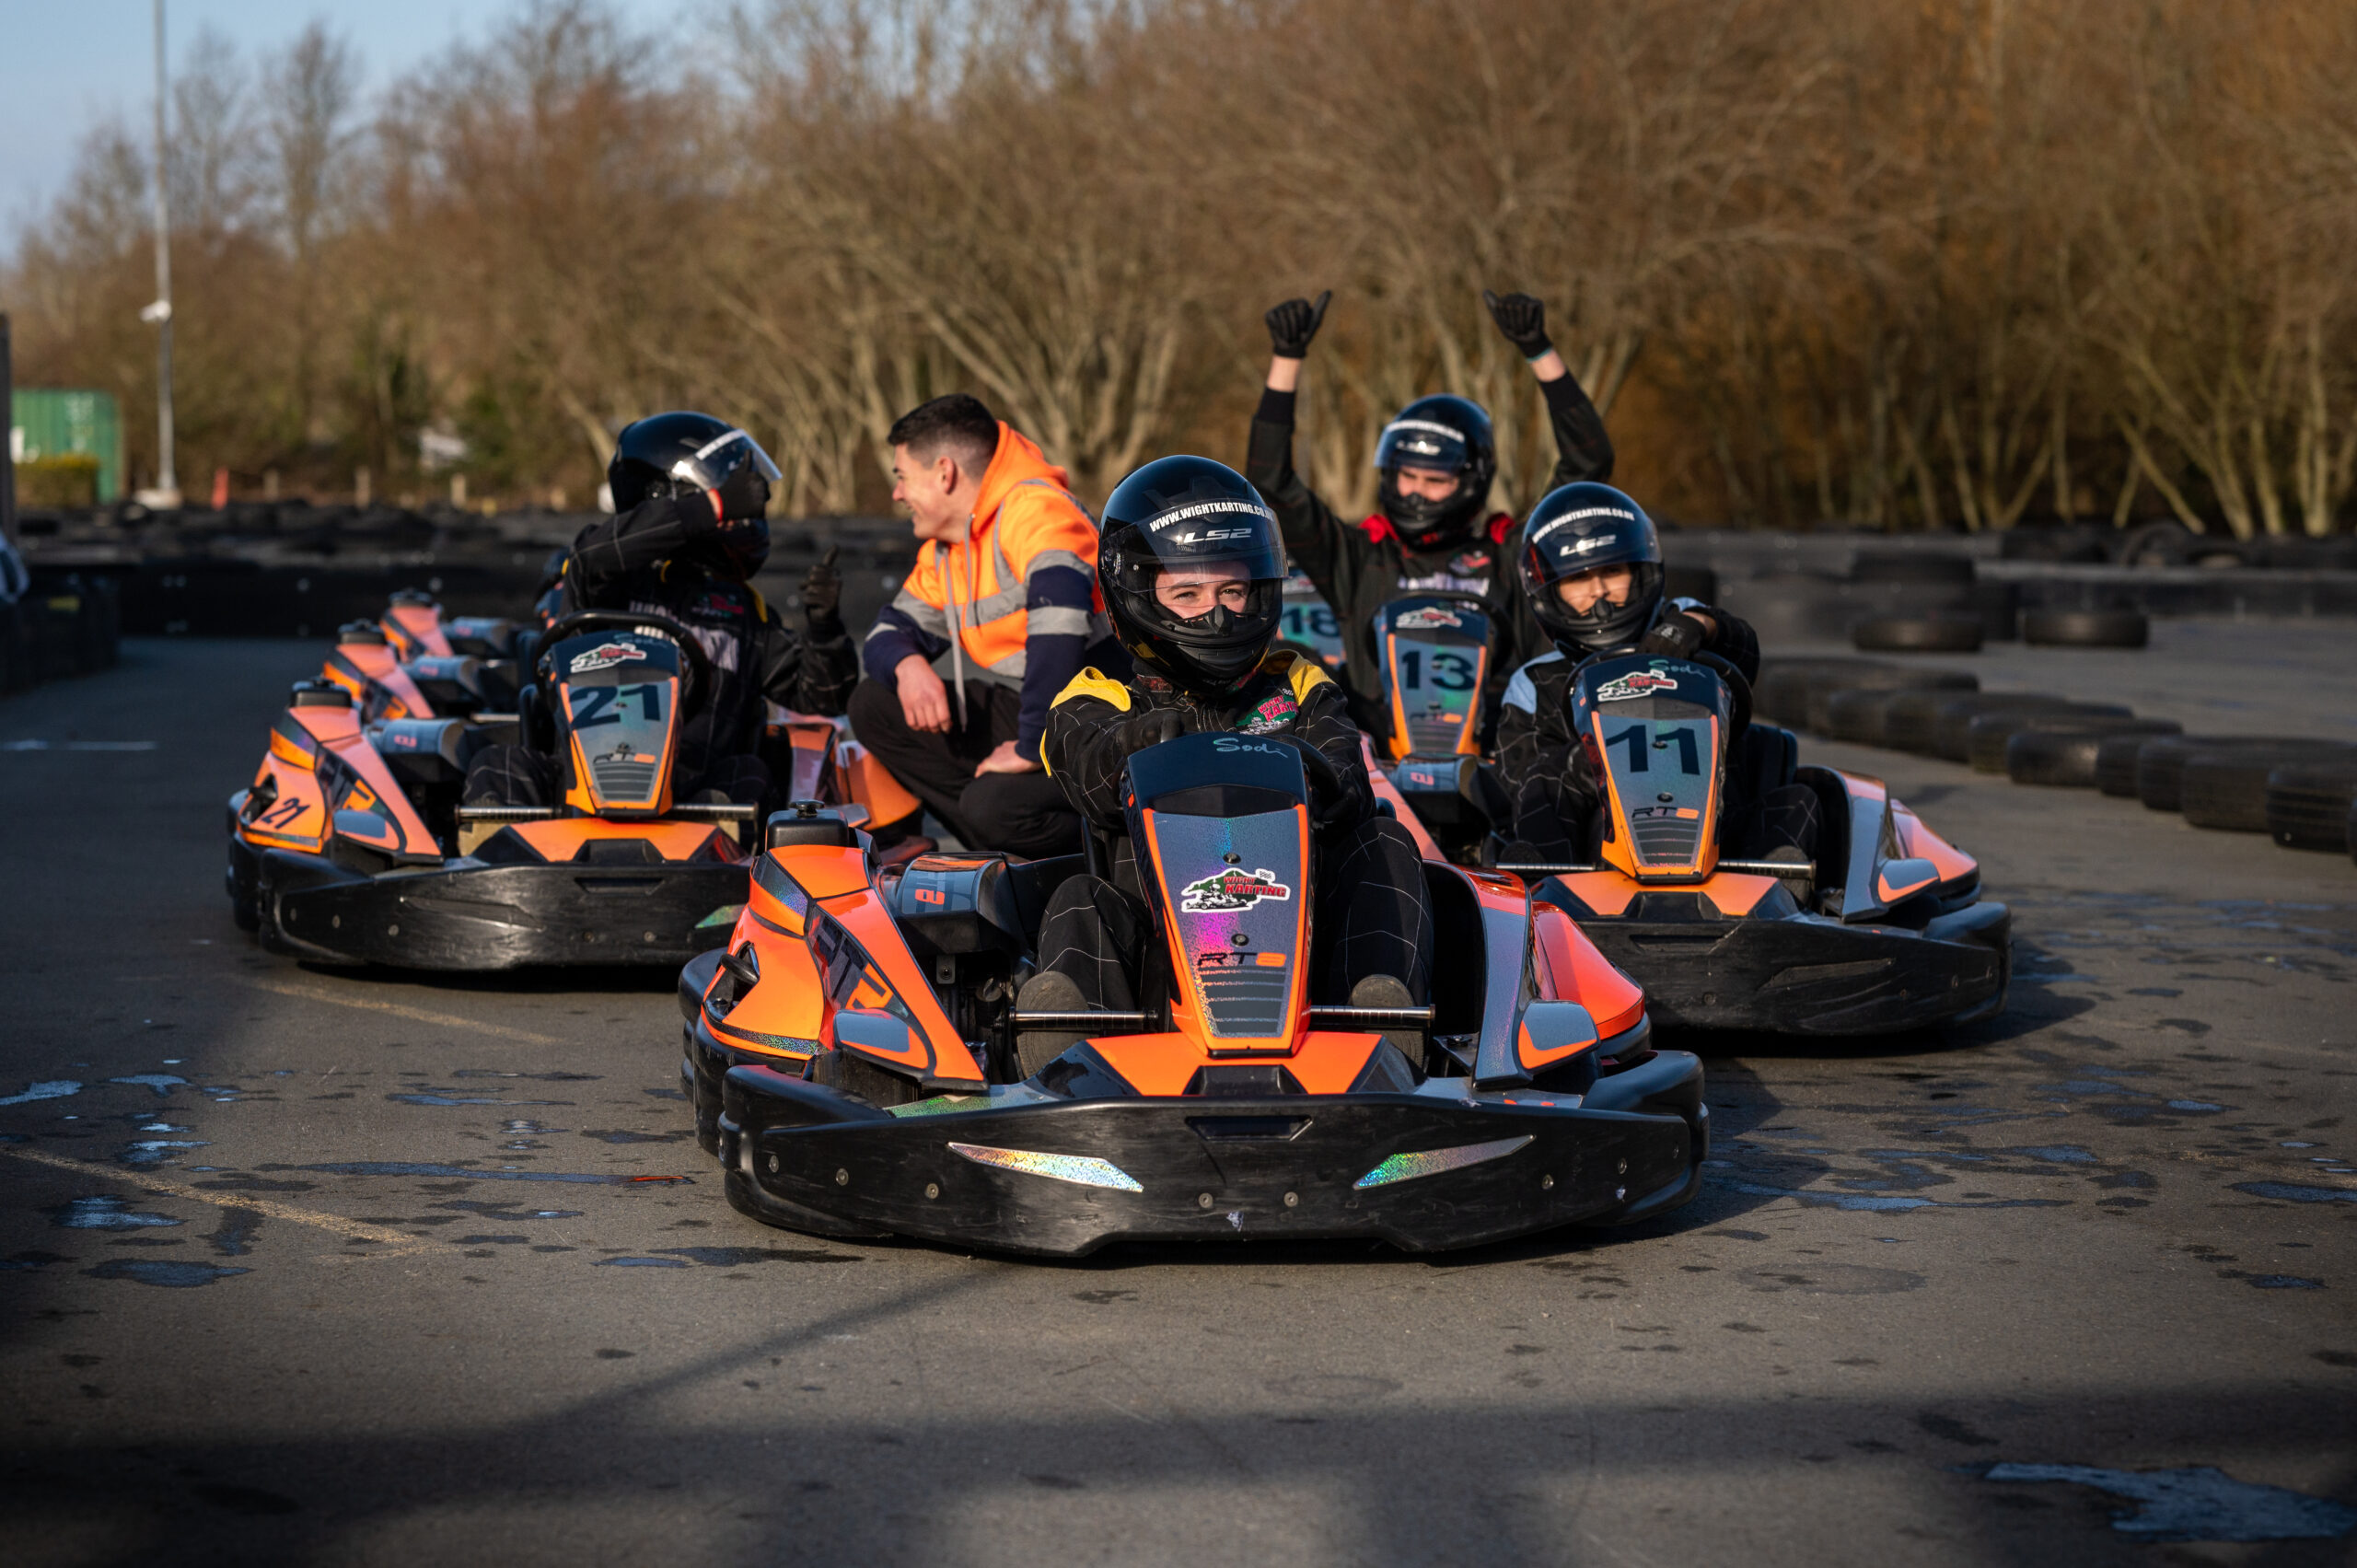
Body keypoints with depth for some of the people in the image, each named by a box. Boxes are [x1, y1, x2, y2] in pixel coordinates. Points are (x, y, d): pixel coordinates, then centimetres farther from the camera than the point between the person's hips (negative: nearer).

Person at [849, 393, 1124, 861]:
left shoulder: (1035, 510, -19)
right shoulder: (942, 550, 11)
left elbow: (1060, 620, -33)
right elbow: (889, 632, 15)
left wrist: (1032, 747, -32)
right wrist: (908, 665, -11)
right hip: (1021, 714, 9)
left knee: (993, 806, -32)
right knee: (874, 704, 0)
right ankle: (1002, 845, -6)